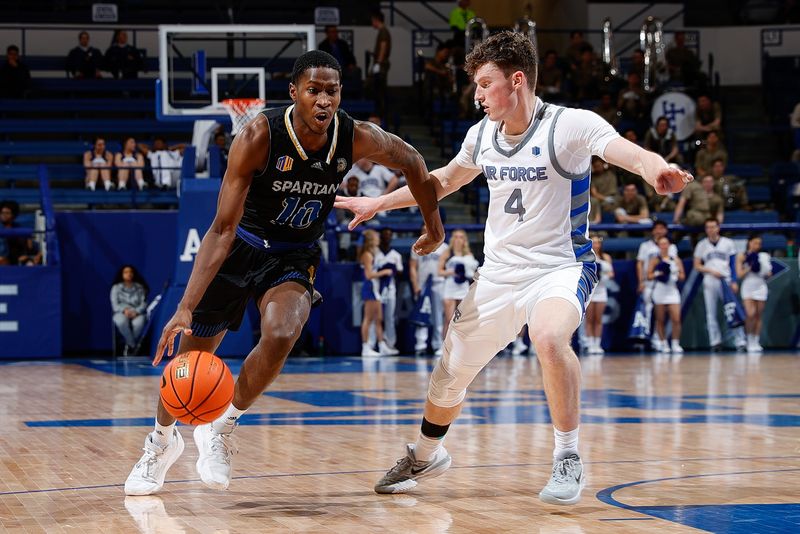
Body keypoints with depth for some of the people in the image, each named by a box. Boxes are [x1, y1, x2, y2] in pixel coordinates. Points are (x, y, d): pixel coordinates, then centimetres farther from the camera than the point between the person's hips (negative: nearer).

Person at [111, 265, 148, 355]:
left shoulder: (140, 287, 13)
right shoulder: (116, 287, 12)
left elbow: (144, 303, 3)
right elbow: (115, 304, 2)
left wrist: (136, 311, -18)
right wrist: (124, 310, -19)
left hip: (137, 313, 0)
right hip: (121, 313, 0)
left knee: (139, 323, -39)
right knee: (121, 322, -40)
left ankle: (129, 345, -18)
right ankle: (133, 345, -25)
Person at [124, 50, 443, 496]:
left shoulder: (357, 138, -20)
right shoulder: (260, 136, -28)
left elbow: (411, 161, 4)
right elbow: (223, 229, -29)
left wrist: (434, 226, 11)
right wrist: (186, 306, -36)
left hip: (294, 257, 1)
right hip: (242, 246, -1)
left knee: (281, 335, -29)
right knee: (190, 353, 9)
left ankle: (224, 425, -3)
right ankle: (163, 438, 40)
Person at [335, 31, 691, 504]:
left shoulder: (570, 125, -16)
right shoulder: (482, 136, 3)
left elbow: (632, 153, -31)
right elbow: (446, 179, 22)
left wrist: (659, 172, -54)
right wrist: (378, 203, 24)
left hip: (560, 266, -6)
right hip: (498, 274, 6)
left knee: (549, 337, -38)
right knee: (450, 375, 13)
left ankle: (569, 459, -20)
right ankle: (426, 456, 44)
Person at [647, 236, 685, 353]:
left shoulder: (676, 260, 9)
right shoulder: (655, 260, 3)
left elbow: (682, 276, 10)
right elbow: (649, 276, -2)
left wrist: (676, 274, -9)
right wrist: (658, 274, -18)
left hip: (672, 291, 1)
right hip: (659, 290, -1)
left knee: (676, 319, -8)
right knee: (660, 320, 3)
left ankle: (676, 344, -3)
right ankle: (663, 343, 13)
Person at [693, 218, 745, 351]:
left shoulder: (728, 243, 6)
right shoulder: (701, 245, 8)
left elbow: (733, 264, 5)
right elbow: (697, 266, 7)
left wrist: (734, 281, -4)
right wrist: (711, 271, -9)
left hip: (726, 281, -2)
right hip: (709, 283, 2)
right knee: (711, 314, 2)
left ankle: (740, 341, -7)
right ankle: (715, 342, 7)